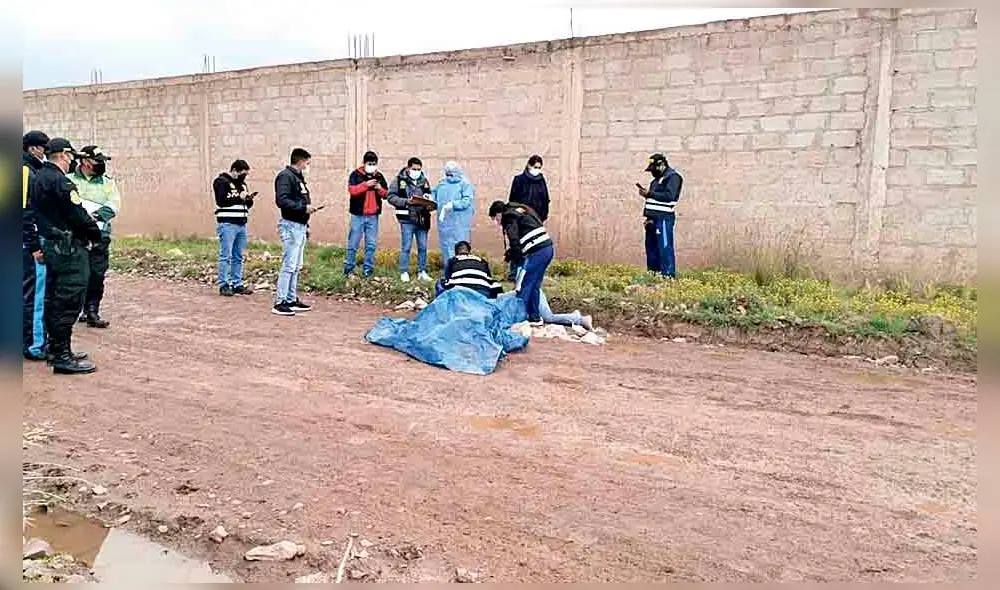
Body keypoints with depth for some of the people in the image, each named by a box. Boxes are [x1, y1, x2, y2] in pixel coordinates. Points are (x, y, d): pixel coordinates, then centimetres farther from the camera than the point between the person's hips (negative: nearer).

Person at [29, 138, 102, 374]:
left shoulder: (38, 179, 14)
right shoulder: (59, 181, -16)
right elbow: (78, 214, -19)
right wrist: (96, 233, -3)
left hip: (51, 246, 10)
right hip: (69, 248, -10)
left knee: (54, 300, 16)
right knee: (69, 301, -7)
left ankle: (55, 349, 26)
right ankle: (62, 357, -6)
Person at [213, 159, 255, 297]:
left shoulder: (242, 183, 19)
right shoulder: (221, 181, -4)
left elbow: (247, 205, 21)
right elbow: (221, 201, -16)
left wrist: (249, 199, 0)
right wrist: (238, 197, -19)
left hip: (242, 224, 7)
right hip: (227, 224, -7)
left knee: (238, 257, 9)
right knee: (225, 256, -4)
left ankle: (237, 284, 14)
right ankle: (224, 285, 0)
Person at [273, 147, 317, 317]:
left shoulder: (298, 177, 19)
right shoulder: (285, 176, -11)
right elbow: (281, 200, -22)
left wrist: (306, 225, 20)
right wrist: (304, 207, -18)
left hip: (300, 226, 10)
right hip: (291, 226, -10)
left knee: (296, 267, 13)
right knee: (289, 266, -10)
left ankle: (292, 300, 20)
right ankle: (280, 303, -6)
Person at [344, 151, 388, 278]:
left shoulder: (379, 176, 11)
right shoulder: (356, 174, -1)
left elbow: (386, 194, 11)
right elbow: (352, 190, -14)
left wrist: (380, 189, -9)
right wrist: (366, 184, -23)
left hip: (373, 216, 3)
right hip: (358, 215, -3)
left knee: (371, 244, 5)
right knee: (353, 244, 0)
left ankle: (368, 270, 11)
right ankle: (348, 268, 8)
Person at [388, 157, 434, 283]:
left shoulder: (424, 180, 12)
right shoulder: (399, 180, -1)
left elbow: (430, 197, 15)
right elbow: (391, 197, -6)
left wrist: (430, 205, -7)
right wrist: (406, 202, -18)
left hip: (422, 219, 4)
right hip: (407, 220, -4)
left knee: (423, 247, 9)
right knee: (406, 247, 0)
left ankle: (422, 272, 18)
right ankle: (404, 273, 9)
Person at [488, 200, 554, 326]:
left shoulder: (509, 217, -2)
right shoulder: (519, 211, 26)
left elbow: (514, 240, -12)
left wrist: (517, 260, -3)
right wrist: (509, 255, 19)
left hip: (536, 252, -9)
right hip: (548, 248, 9)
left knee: (523, 287, -2)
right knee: (534, 286, 18)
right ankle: (535, 318, 24)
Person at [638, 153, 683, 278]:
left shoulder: (673, 177, -6)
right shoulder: (658, 178, 23)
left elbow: (669, 196, -18)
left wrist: (650, 193, -16)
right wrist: (646, 194, 9)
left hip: (664, 218, -10)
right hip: (653, 218, 10)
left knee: (665, 248, -10)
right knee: (651, 247, 12)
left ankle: (668, 275, -8)